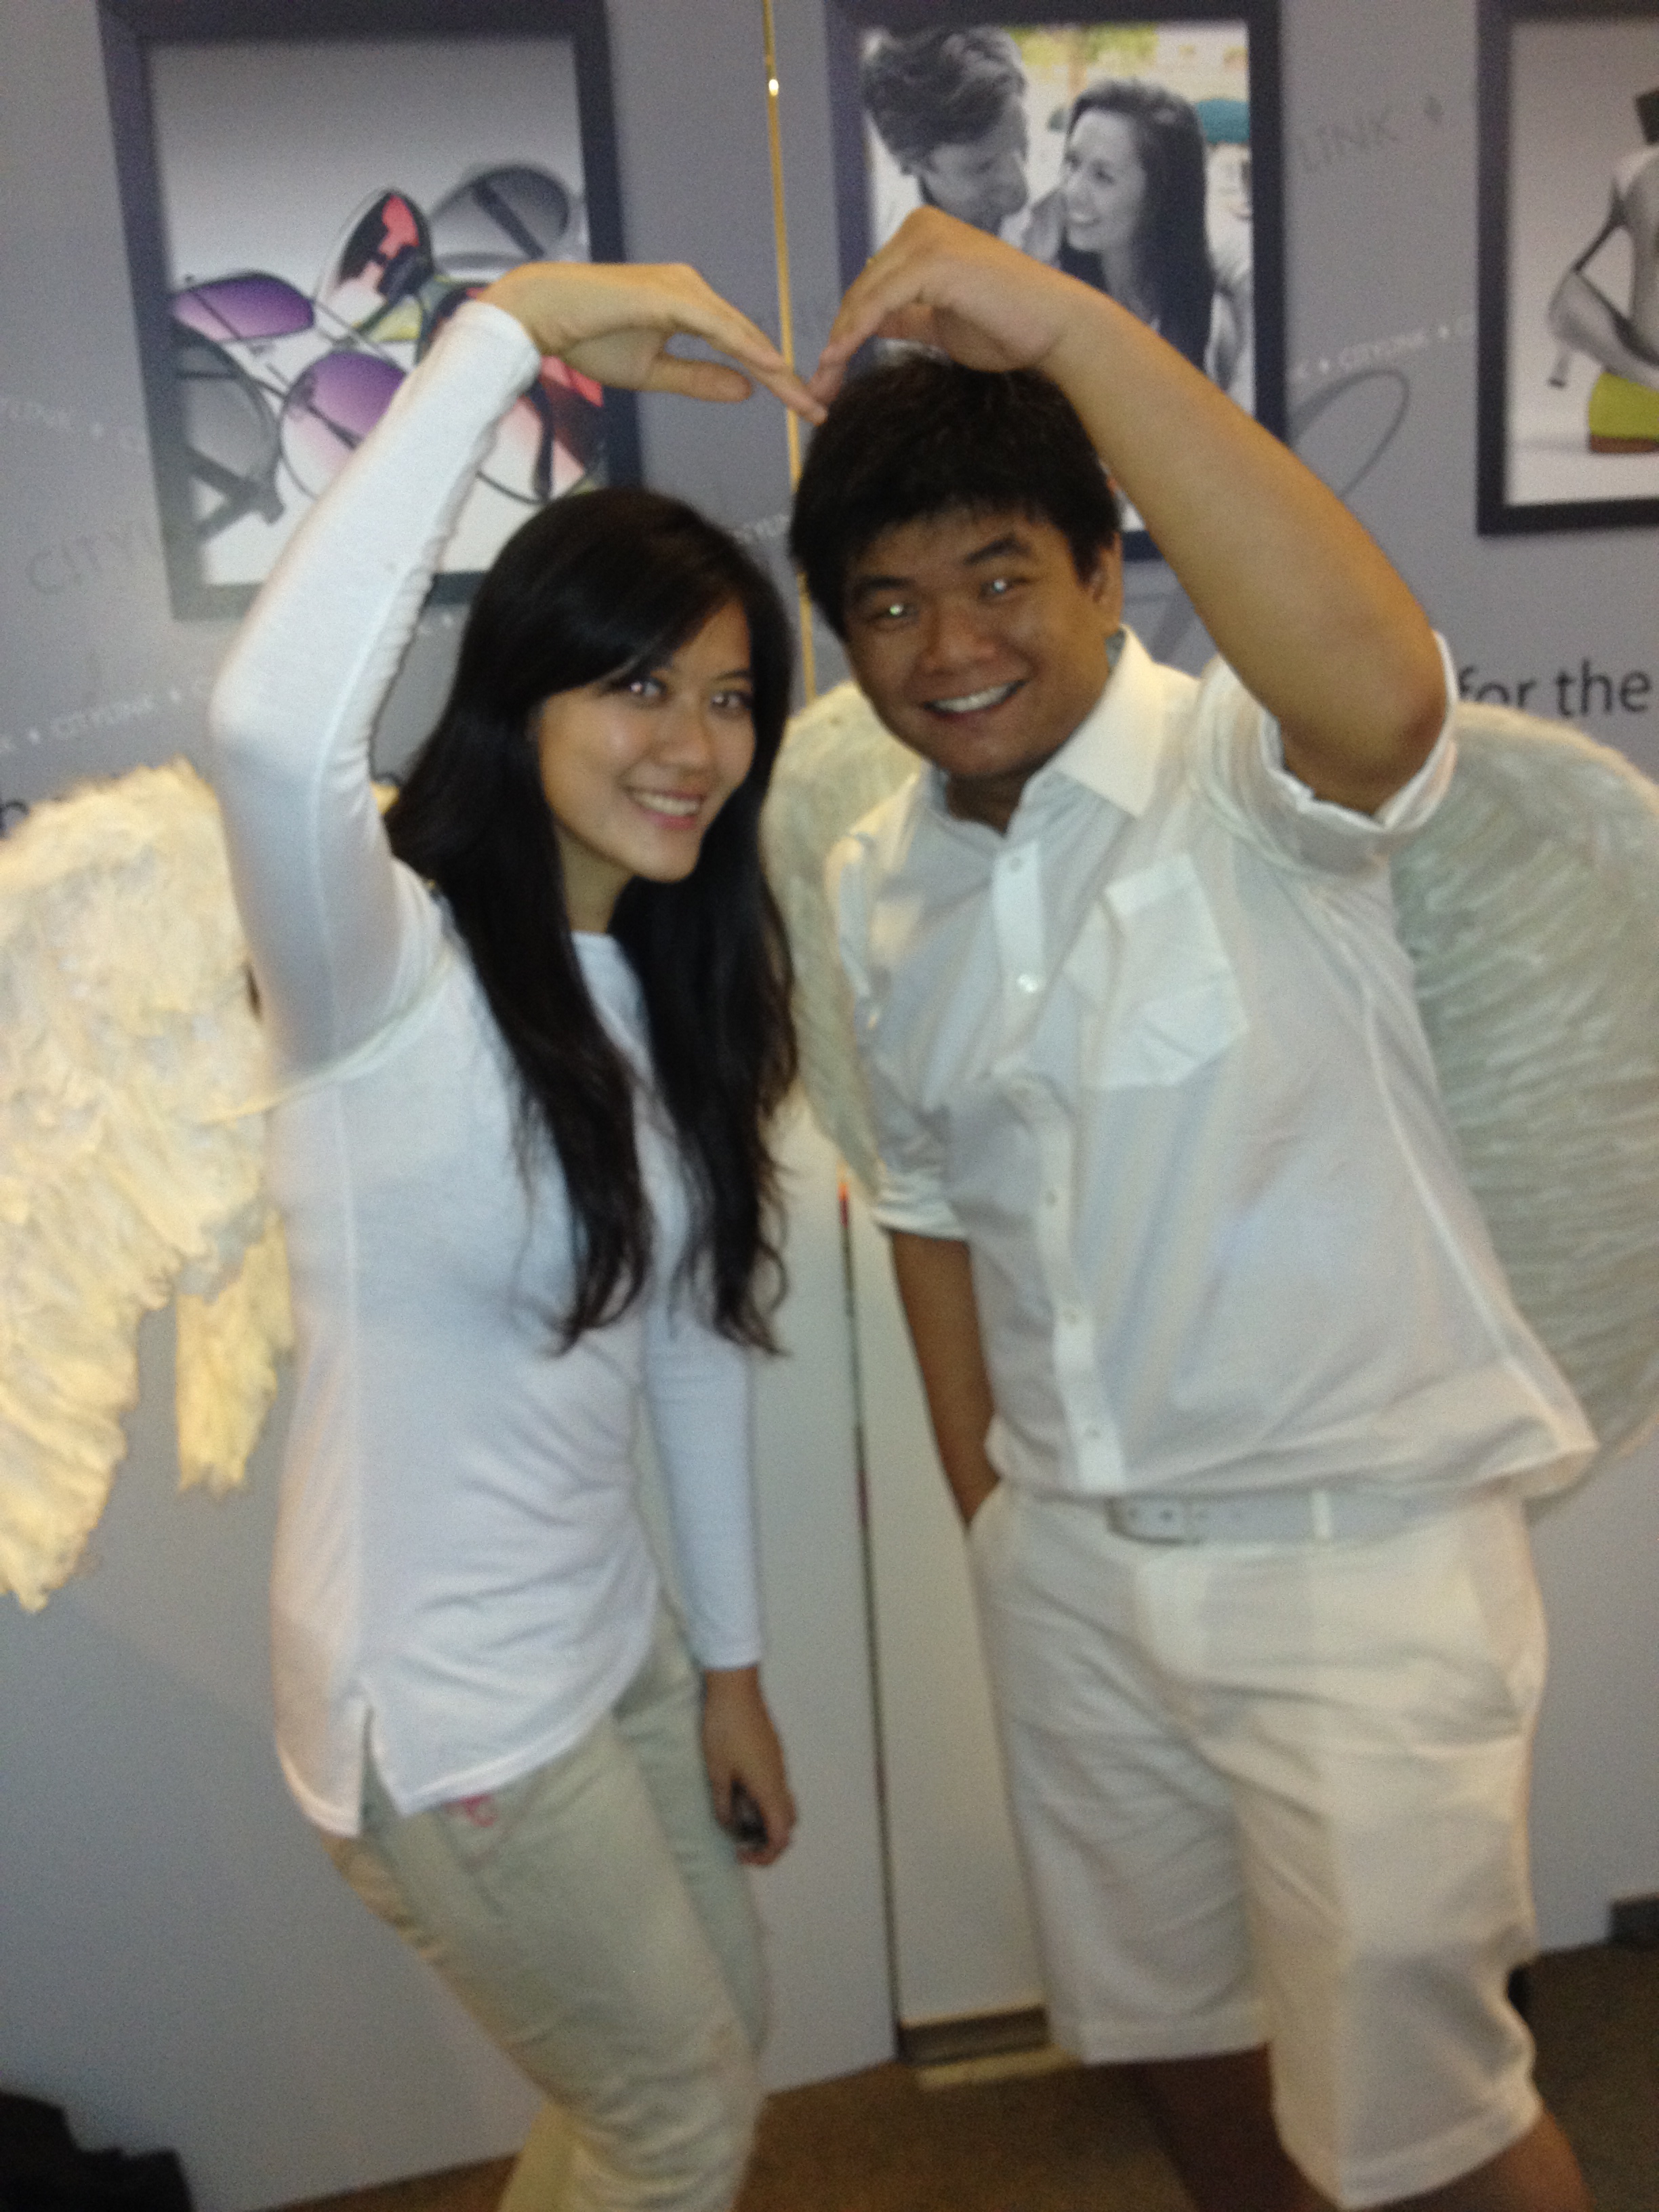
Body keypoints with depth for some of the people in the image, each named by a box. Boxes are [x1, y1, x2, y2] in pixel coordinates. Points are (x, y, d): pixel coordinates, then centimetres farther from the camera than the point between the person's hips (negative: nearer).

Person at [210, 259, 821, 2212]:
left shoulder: (665, 987, 3)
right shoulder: (387, 965, -21)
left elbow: (691, 1329, 6)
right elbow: (271, 724, -45)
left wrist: (729, 1658, 10)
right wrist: (507, 327, -35)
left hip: (609, 1647, 7)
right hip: (444, 1701, -7)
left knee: (708, 2042, 26)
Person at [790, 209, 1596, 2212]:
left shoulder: (1241, 772, -16)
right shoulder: (876, 887, 3)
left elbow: (1381, 697, -40)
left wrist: (1073, 326, -40)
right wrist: (982, 1500, 13)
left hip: (1353, 1548, -6)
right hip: (1069, 1568, 6)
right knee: (1162, 2021, 25)